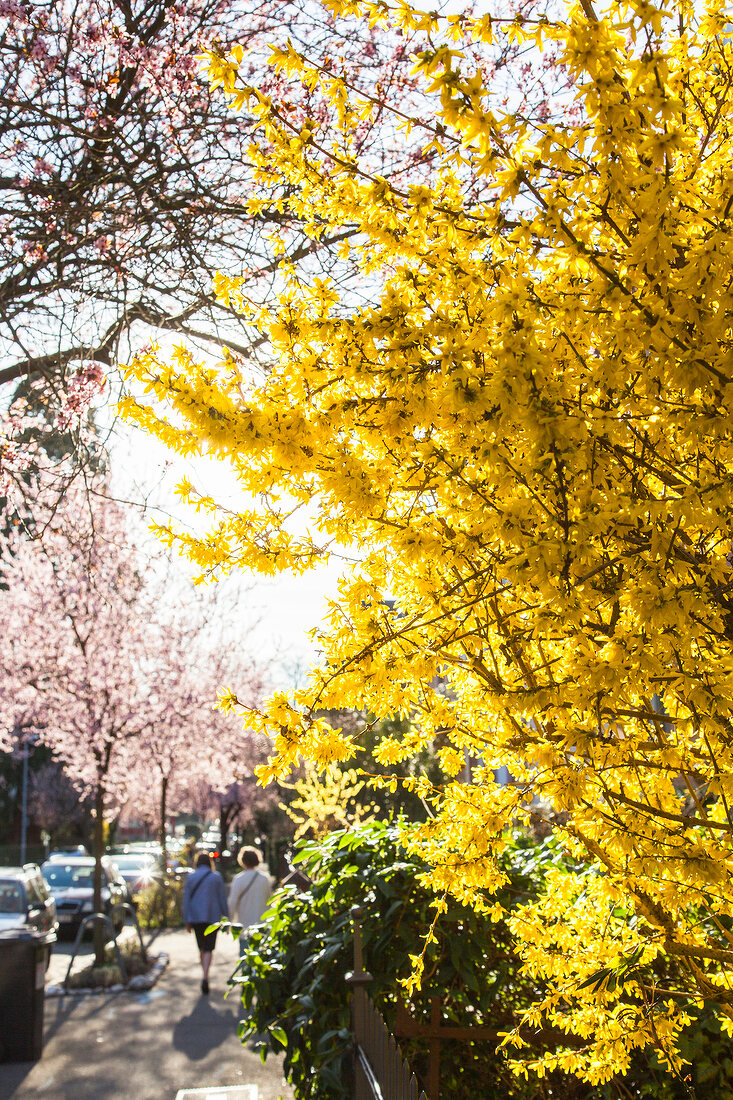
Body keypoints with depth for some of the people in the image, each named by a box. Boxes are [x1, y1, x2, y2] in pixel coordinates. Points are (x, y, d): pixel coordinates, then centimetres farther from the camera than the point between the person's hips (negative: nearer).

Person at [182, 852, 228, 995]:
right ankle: (205, 978, -20)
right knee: (208, 949, -2)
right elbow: (222, 898, -2)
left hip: (196, 917, 2)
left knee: (202, 948, 18)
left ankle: (205, 976, 24)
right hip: (212, 917, -2)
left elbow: (186, 900, 0)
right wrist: (226, 917, 5)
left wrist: (187, 921, 5)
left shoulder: (190, 878, 1)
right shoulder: (217, 877, -3)